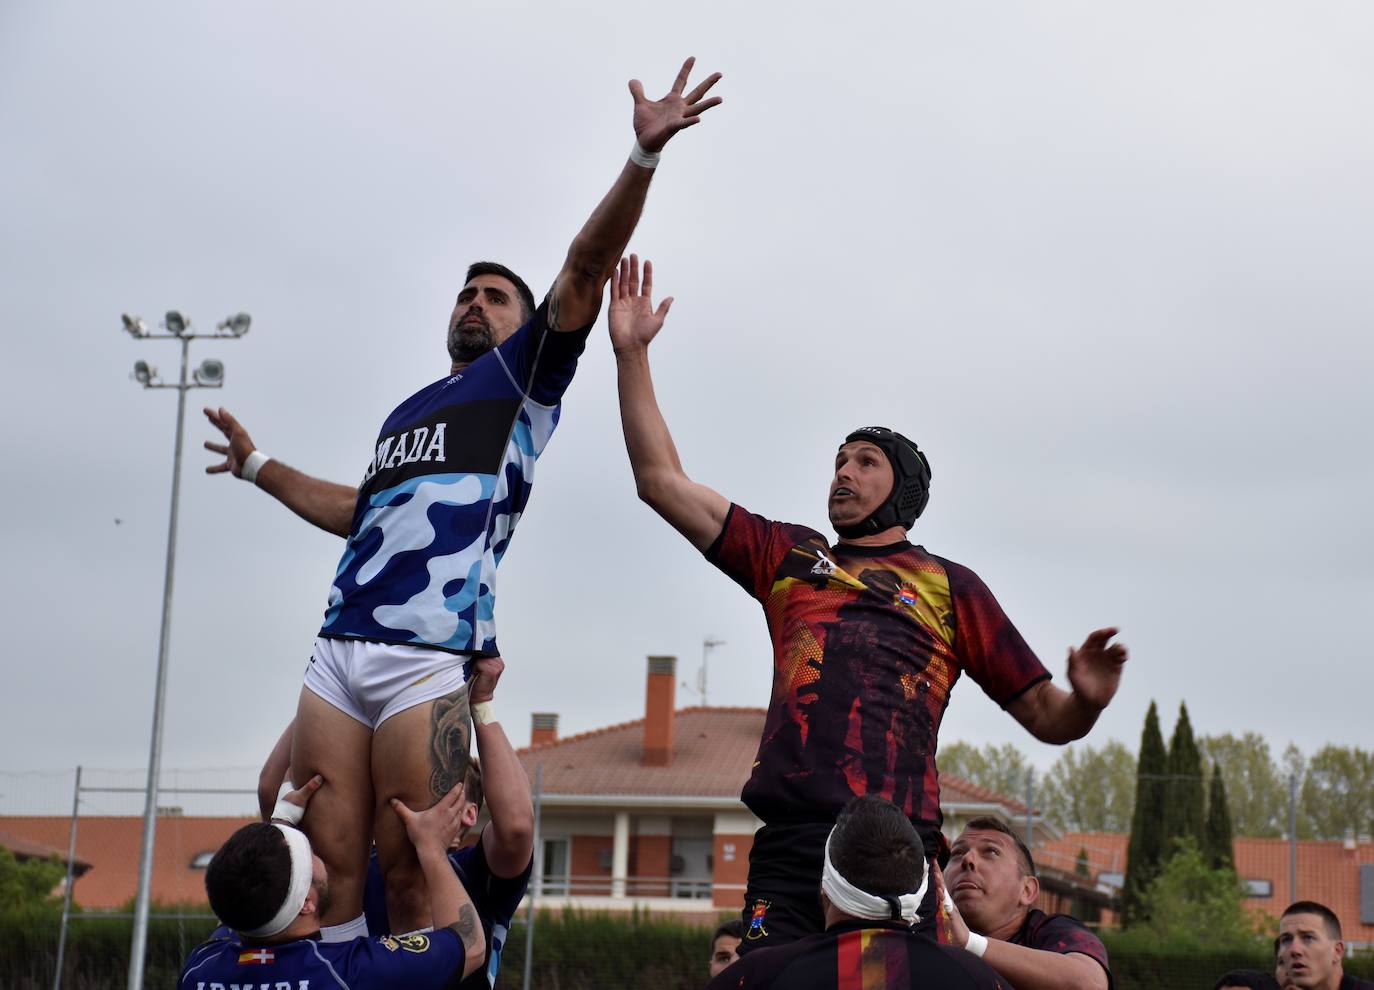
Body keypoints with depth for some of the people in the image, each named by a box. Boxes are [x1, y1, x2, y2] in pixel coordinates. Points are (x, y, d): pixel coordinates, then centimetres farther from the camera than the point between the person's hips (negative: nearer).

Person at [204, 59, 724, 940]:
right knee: (329, 863, -2)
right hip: (340, 650, 6)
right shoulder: (405, 414, 30)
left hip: (428, 658, -6)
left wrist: (644, 156, -12)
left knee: (410, 872, -9)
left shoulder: (522, 375, 13)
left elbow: (587, 266, 0)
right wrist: (259, 466, 51)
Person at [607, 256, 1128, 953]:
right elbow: (663, 482, 22)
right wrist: (630, 353, 18)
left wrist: (1086, 699, -9)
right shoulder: (788, 557, 23)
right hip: (789, 840, 1)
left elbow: (1046, 718, 15)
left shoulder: (949, 586, 17)